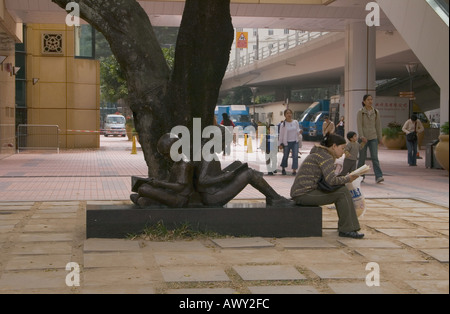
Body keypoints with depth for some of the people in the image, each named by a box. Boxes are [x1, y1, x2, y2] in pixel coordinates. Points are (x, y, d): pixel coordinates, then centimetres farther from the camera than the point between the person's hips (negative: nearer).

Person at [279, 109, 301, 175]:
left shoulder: (295, 122, 2)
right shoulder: (283, 124, -7)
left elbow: (297, 131, 9)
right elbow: (281, 134, -4)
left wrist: (300, 131, -15)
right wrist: (280, 144, -5)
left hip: (295, 142, 2)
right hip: (286, 142, -2)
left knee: (295, 156, -10)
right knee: (285, 156, 10)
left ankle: (294, 170, -7)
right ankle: (283, 168, 32)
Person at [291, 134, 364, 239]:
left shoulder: (319, 153, 20)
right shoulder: (326, 156, -12)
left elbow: (327, 178, 20)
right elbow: (331, 180, -23)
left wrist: (344, 178, 6)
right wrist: (347, 179, -7)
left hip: (301, 193, 10)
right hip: (304, 194, -10)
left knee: (341, 188, 17)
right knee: (343, 192, -11)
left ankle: (343, 225, 21)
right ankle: (346, 229, -6)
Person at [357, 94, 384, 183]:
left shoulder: (376, 112, 7)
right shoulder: (360, 112, -2)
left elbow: (378, 125, 11)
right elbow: (359, 125, -9)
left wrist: (380, 137, 10)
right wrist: (362, 136, -21)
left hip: (373, 138, 2)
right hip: (363, 138, -2)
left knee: (375, 157, -9)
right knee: (362, 158, 5)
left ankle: (378, 176, -17)